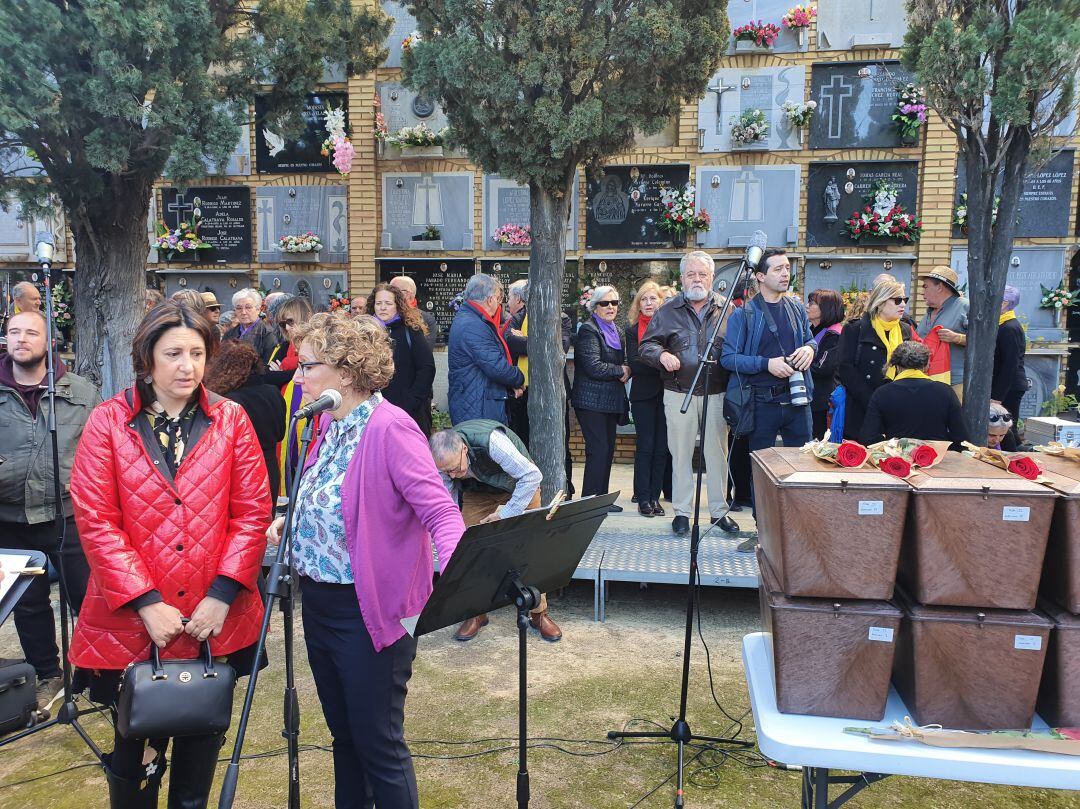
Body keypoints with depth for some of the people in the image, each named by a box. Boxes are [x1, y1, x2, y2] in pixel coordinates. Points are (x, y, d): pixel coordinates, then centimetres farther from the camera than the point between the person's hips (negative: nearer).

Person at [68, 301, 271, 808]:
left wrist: (222, 594, -11)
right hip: (131, 623, -1)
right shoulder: (109, 421, -3)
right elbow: (95, 520, -7)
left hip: (216, 622, 1)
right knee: (135, 749, 14)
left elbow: (253, 513, -3)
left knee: (203, 738, 17)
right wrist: (146, 602, -13)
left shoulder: (230, 420, 0)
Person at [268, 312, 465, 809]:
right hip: (319, 601, 8)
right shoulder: (329, 423, 6)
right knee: (344, 733, 22)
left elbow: (440, 512, -25)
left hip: (369, 610, -8)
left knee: (378, 744, 5)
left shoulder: (389, 428, -20)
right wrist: (292, 522, 2)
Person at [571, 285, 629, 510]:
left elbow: (625, 363, 20)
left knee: (608, 450, 9)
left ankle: (601, 498, 17)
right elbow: (594, 367, -19)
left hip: (611, 399, 8)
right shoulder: (588, 330, -9)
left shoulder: (616, 331, 18)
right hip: (592, 400, -8)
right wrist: (621, 371, -7)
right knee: (598, 450, -9)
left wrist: (626, 372, -2)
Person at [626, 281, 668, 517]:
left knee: (661, 447, 4)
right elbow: (634, 363, -9)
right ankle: (643, 498, 7)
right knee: (646, 446, 0)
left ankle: (654, 496, 13)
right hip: (644, 394, -1)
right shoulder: (633, 329, 2)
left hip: (666, 393, 1)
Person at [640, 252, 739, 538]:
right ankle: (682, 511, 17)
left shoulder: (726, 310, 5)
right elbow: (646, 345, 3)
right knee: (681, 453, 6)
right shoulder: (667, 311, 5)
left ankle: (719, 510, 20)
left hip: (716, 394, 0)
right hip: (679, 394, 0)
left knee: (718, 452, 7)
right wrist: (661, 354, -18)